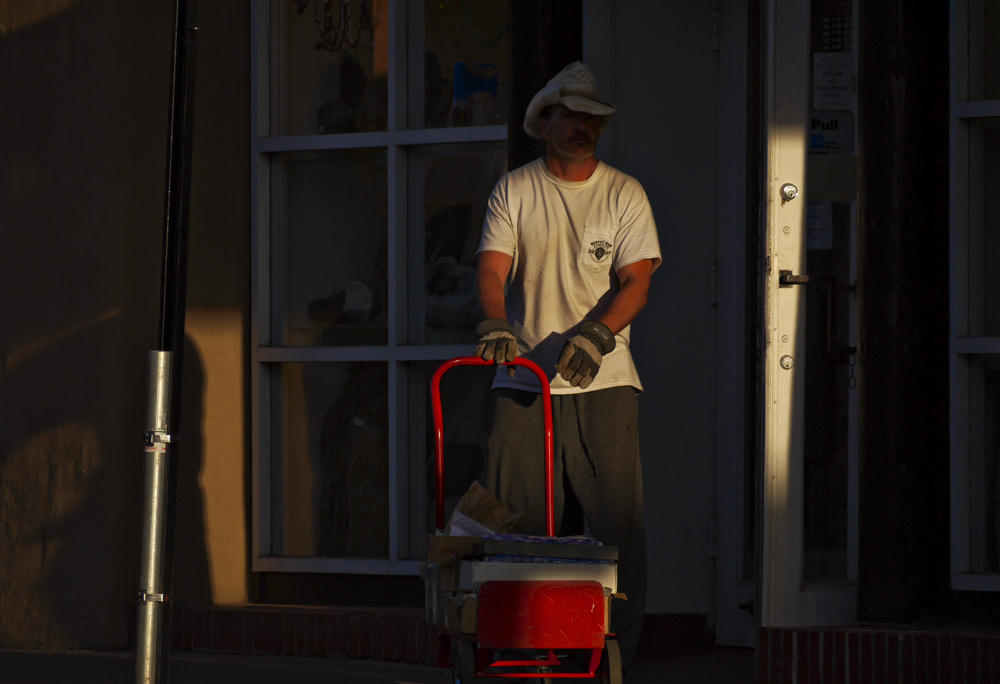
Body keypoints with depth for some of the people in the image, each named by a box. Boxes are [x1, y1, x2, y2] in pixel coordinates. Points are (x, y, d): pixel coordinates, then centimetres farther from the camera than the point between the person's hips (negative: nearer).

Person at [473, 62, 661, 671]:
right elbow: (493, 269, -1)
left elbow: (636, 282, -1)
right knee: (520, 523, -3)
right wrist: (497, 324, -22)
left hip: (603, 381, 0)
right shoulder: (513, 191, 8)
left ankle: (615, 654, -2)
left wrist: (594, 335, -19)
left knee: (619, 523, -7)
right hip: (524, 380, 0)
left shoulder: (624, 194, 7)